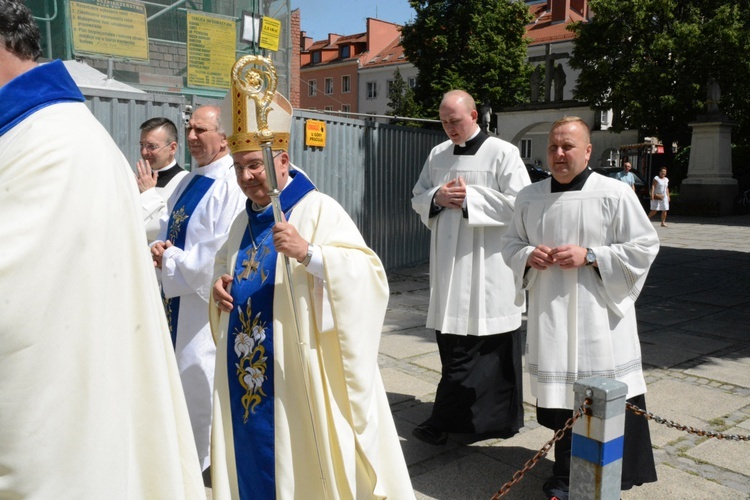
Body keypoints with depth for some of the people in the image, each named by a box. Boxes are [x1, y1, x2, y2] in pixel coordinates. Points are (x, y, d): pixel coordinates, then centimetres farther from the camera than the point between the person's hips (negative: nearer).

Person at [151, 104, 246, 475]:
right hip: (174, 297, 9)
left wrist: (170, 260, -12)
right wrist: (159, 249, -6)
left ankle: (211, 459, 20)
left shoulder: (231, 187, -16)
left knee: (203, 382, 1)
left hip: (205, 302, -9)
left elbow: (222, 253, -22)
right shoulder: (188, 183, 12)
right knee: (178, 378, 18)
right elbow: (166, 230, 16)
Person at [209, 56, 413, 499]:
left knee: (304, 464, 3)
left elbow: (368, 274, -21)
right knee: (254, 463, 16)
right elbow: (226, 271, 25)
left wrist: (308, 253, -34)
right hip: (246, 374, 7)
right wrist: (221, 286, 2)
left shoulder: (319, 209, -12)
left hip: (298, 372, -7)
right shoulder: (244, 222, 11)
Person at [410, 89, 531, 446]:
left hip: (486, 264, -5)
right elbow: (417, 198, 16)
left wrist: (469, 198, -15)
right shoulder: (437, 155, 13)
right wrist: (437, 197, -6)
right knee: (452, 342, 9)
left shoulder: (502, 153, -5)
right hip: (449, 262, 6)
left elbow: (519, 203, -11)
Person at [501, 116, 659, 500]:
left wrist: (589, 256, -15)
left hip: (598, 314, -3)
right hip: (550, 314, 4)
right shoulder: (529, 197, 7)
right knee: (560, 393, 10)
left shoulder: (615, 194, -5)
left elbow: (643, 247, -5)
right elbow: (510, 244, 16)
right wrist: (528, 255, -7)